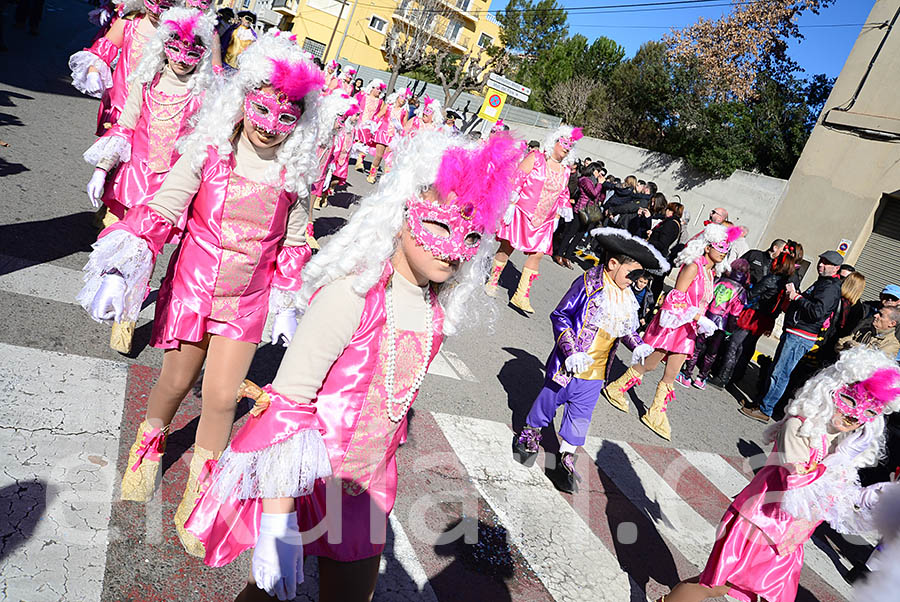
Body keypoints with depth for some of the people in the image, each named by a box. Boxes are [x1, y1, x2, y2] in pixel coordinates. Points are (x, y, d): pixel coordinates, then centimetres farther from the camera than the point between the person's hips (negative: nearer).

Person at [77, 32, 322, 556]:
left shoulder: (295, 173, -6)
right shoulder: (208, 153, -10)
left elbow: (293, 243, 5)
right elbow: (163, 209, -8)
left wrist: (286, 301, 9)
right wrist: (128, 253, -21)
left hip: (248, 300, 0)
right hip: (193, 285, 0)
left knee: (221, 398, -1)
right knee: (176, 382, 13)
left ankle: (197, 493, 25)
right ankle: (151, 441, 49)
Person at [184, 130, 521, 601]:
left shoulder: (438, 308, -3)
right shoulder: (354, 293, -25)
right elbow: (287, 401, -23)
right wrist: (278, 524, -23)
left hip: (366, 485, 6)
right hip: (301, 480, -6)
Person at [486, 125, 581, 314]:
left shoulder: (565, 171, 14)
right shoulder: (536, 157, -3)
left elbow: (563, 195, 25)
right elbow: (517, 179, -8)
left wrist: (565, 209, 10)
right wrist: (511, 204, -14)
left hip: (543, 221, 5)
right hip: (521, 212, -5)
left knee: (537, 254, -3)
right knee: (507, 247, 0)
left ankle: (521, 296, 2)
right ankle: (492, 282, 20)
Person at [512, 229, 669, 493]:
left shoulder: (628, 297, 5)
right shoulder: (589, 284, -16)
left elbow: (627, 328, 20)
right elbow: (560, 315, -15)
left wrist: (638, 345, 1)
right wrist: (571, 351, -23)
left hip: (596, 372, 6)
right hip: (568, 366, -5)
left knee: (580, 416, 11)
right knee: (549, 400, 13)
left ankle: (565, 461, 24)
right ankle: (529, 437, 38)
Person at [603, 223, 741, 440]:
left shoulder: (711, 272, 12)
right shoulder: (693, 266, -13)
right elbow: (676, 298, -19)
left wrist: (701, 323, 8)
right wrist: (699, 319, -22)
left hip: (688, 328, 7)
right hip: (673, 323, -7)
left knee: (671, 374, 6)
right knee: (649, 364, 0)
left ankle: (655, 414, 15)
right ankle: (616, 388, 20)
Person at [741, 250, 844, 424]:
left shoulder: (831, 287, -14)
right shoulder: (822, 282, 19)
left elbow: (817, 312, -26)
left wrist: (796, 297, -19)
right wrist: (795, 295, 11)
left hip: (800, 337, -10)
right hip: (792, 333, 10)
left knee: (780, 374, -7)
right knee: (775, 369, 16)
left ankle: (764, 411, 0)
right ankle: (764, 402, 27)